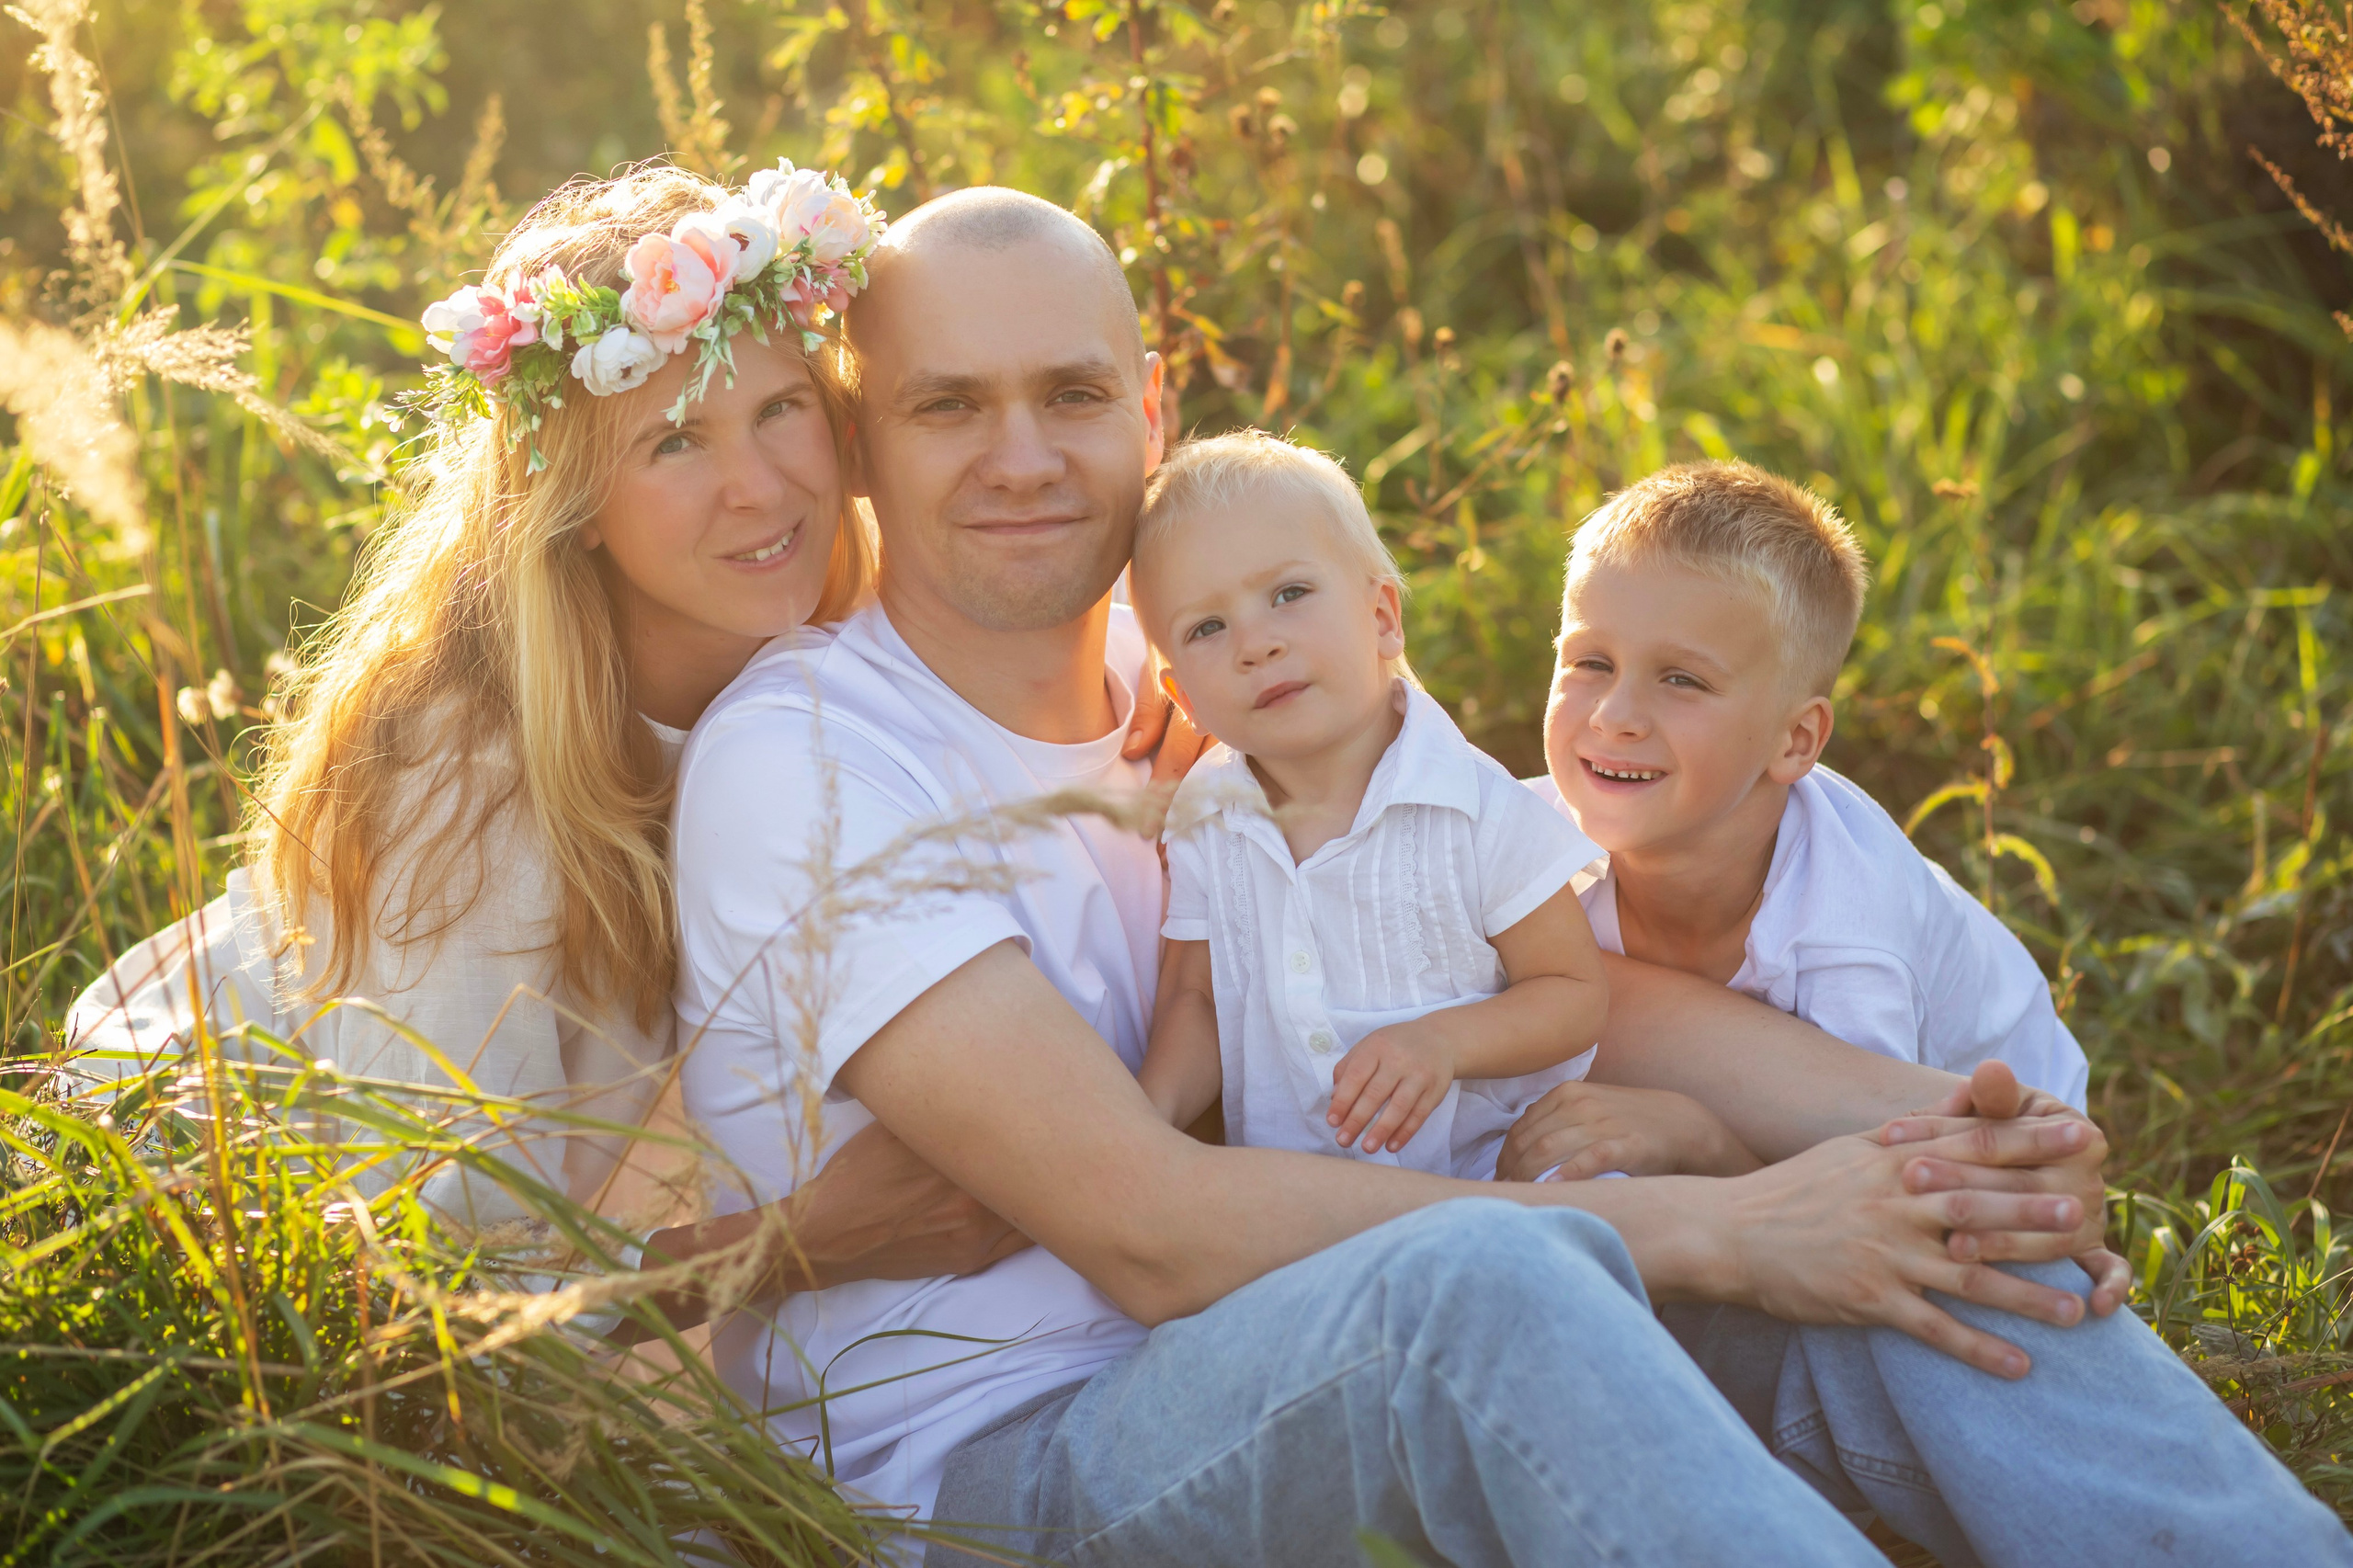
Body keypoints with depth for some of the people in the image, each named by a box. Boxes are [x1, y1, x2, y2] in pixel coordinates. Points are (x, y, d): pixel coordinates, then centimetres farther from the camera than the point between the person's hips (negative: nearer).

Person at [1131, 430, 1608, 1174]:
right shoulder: (1204, 821, 2)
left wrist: (1443, 1039, -21)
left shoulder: (1483, 812, -9)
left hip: (1484, 1165, -2)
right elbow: (1195, 1000, 9)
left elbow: (1577, 995, -3)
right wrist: (1150, 1109, -12)